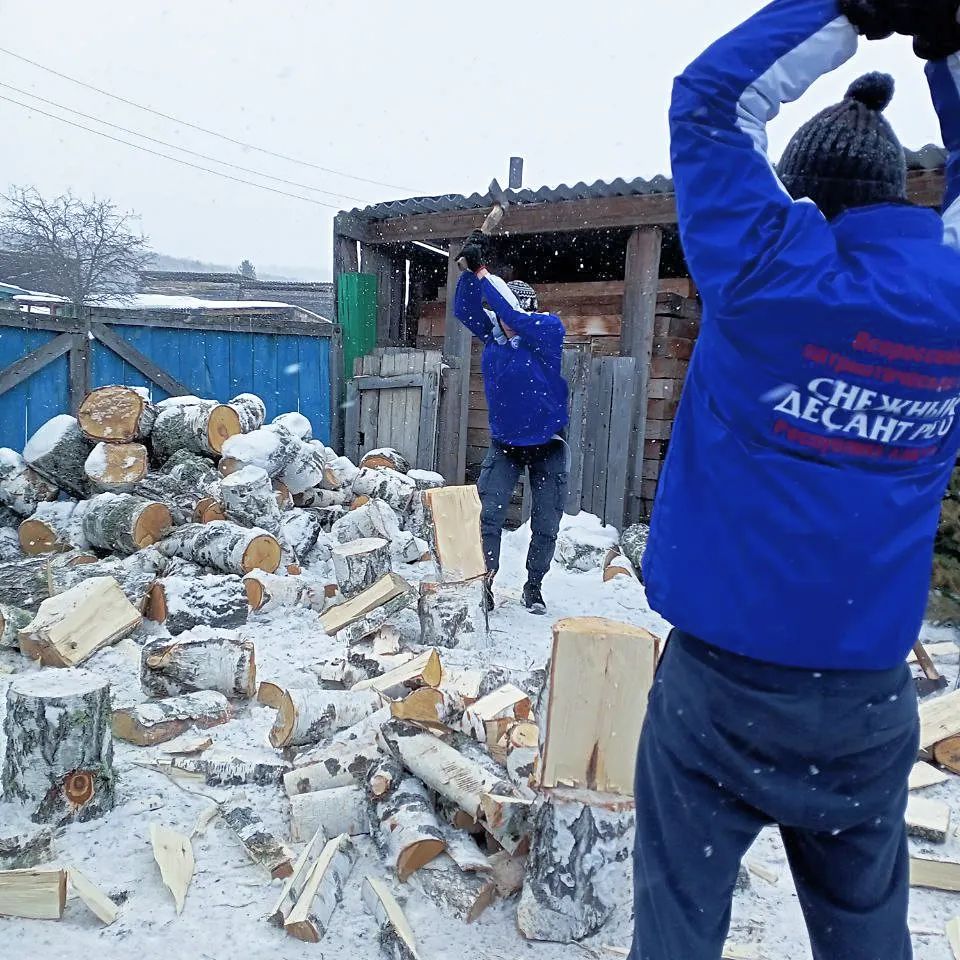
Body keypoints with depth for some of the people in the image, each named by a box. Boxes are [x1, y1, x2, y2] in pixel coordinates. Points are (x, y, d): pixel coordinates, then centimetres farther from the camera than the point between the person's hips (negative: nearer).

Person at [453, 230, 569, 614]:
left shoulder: (550, 329, -15)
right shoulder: (493, 332, -5)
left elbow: (516, 316, -31)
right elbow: (464, 310, -16)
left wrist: (484, 275, -29)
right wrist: (471, 270, -29)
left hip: (548, 445, -2)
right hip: (505, 442, 2)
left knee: (546, 524, 8)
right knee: (489, 513, -7)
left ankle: (533, 585, 26)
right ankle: (485, 580, 8)